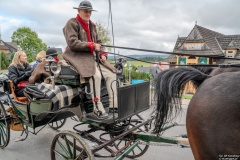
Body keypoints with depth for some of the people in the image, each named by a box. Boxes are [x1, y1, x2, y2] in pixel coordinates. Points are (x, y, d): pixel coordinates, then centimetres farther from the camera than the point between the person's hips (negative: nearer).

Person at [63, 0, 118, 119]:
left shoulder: (92, 25, 22)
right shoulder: (72, 23, -2)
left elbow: (98, 42, 22)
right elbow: (72, 43, -17)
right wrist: (92, 46, -18)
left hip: (93, 56, 8)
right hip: (78, 56, -8)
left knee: (111, 73, -8)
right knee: (96, 74, -33)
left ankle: (114, 105, -7)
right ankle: (97, 108, -23)